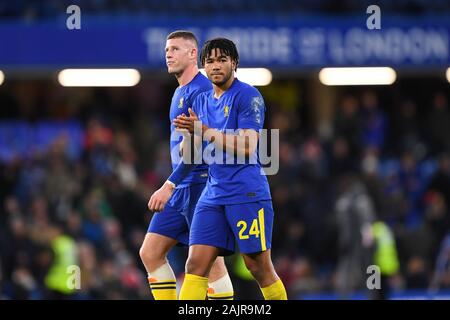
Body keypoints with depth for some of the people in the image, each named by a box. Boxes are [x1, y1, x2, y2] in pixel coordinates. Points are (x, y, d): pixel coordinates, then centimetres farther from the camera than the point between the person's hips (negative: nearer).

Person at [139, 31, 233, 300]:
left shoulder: (202, 90, -13)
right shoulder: (180, 93, 18)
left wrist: (169, 186, -24)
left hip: (200, 185, -10)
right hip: (181, 188, 10)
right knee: (150, 253, 4)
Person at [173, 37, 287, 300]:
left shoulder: (248, 96, -7)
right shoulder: (203, 101, 16)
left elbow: (247, 147, -16)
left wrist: (204, 131, -18)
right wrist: (190, 134, -3)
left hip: (247, 195, -6)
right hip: (213, 195, 6)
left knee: (259, 267, 0)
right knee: (196, 265, -5)